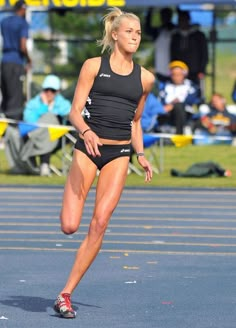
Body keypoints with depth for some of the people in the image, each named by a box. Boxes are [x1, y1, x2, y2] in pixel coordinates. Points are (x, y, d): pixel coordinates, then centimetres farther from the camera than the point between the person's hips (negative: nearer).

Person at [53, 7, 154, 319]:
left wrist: (141, 155, 9)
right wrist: (86, 131, -24)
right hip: (88, 149, -2)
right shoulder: (93, 66, 2)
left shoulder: (145, 78, 11)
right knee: (69, 226, -12)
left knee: (99, 225, -10)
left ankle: (66, 294, -3)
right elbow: (75, 111, -3)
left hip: (119, 154, 2)